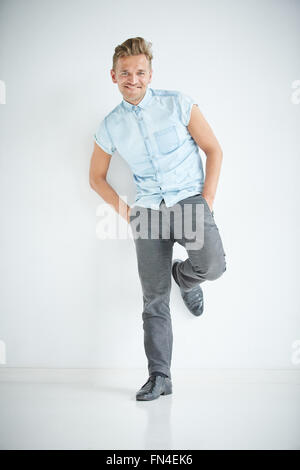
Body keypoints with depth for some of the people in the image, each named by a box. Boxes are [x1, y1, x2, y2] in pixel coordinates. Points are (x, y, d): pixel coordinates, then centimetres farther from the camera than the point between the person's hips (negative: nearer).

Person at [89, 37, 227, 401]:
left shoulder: (178, 104, -2)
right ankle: (159, 377, 12)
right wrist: (125, 212, 3)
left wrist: (207, 201, -6)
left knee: (212, 265, -28)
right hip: (148, 209, 2)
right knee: (155, 299, 0)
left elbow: (213, 150, 3)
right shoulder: (110, 128, 4)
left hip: (190, 200, -1)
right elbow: (96, 178, 16)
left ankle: (185, 276, 10)